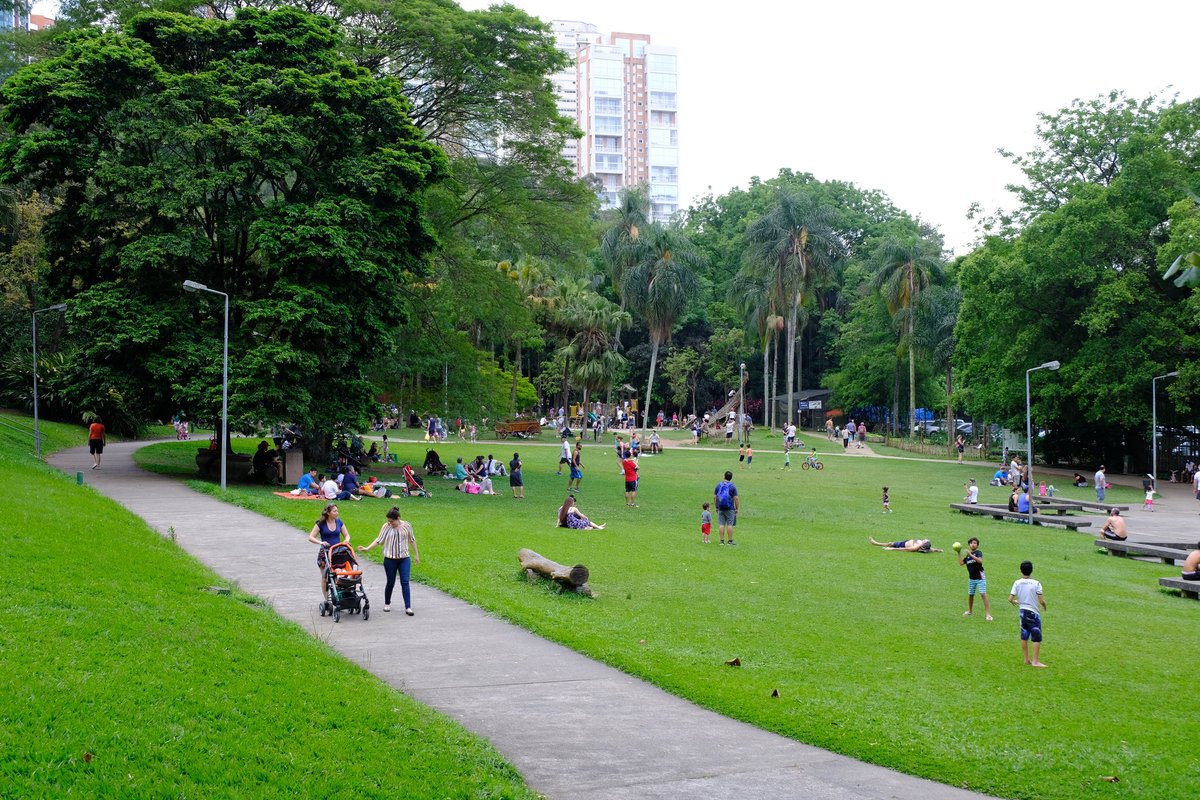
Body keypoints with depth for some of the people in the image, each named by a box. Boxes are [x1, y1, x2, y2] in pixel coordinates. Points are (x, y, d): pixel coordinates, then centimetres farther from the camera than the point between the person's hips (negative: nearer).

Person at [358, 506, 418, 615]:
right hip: (390, 559, 0)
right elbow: (379, 540, -3)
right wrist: (367, 548, -12)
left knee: (405, 582, -6)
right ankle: (387, 603, 30)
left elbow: (412, 540, 9)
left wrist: (416, 554, 13)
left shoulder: (406, 526, -2)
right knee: (390, 582, 9)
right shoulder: (386, 526, -5)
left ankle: (408, 607, -6)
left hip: (404, 558, 0)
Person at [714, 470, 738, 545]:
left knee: (721, 525, 4)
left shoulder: (718, 485, 6)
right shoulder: (733, 486, -4)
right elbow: (736, 498, -8)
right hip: (730, 508, -3)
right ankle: (730, 541, 0)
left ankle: (722, 540, 3)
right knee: (730, 525, -1)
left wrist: (716, 507, 15)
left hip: (720, 508, 3)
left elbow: (714, 497, 7)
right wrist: (737, 509, 1)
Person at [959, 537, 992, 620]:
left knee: (983, 594, -13)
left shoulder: (978, 552, -10)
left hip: (980, 577, -6)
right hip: (971, 578, 6)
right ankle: (969, 610, 37)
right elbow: (961, 562, 7)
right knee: (970, 595, 16)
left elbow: (980, 561, -28)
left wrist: (971, 555, -32)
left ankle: (988, 614, -13)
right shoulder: (968, 555, 9)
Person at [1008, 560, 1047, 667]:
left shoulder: (1017, 583, -5)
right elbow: (1042, 601, -16)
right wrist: (1044, 606, 6)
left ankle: (1026, 659, 21)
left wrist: (1015, 602, 16)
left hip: (1023, 612, 4)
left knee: (1024, 637, 14)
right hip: (1033, 613, -4)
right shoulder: (1036, 584, -14)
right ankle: (1035, 661, -1)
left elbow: (1010, 599, -7)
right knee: (1037, 638, 2)